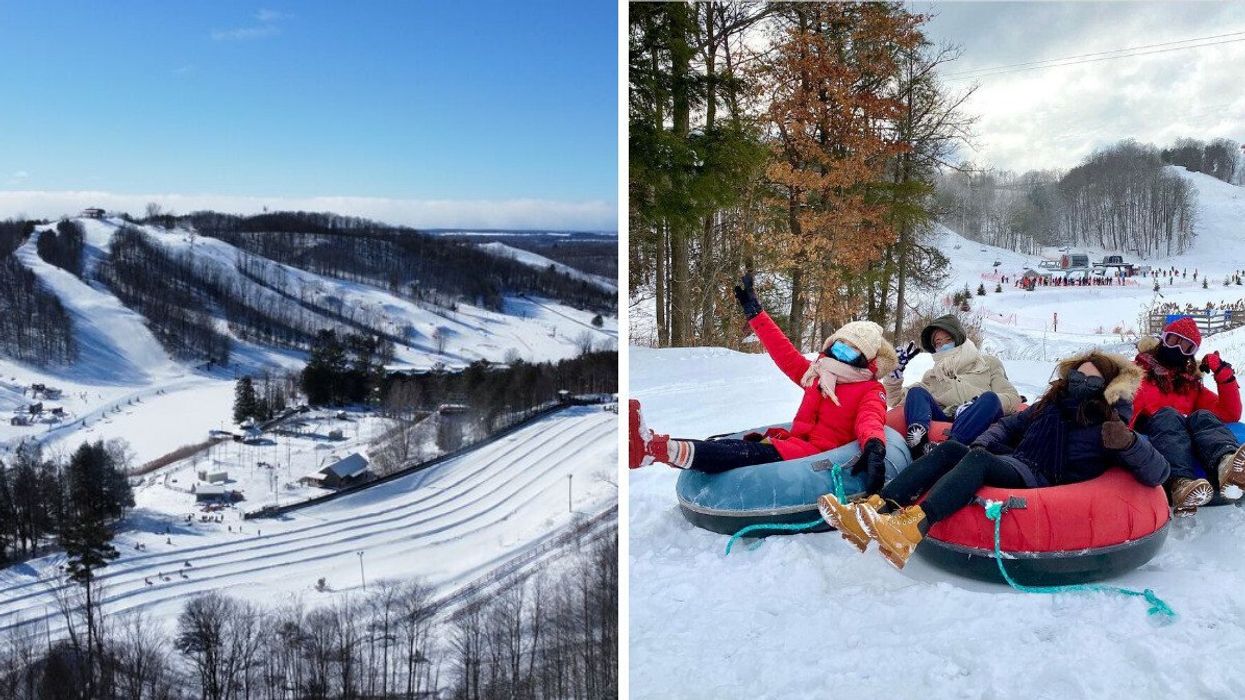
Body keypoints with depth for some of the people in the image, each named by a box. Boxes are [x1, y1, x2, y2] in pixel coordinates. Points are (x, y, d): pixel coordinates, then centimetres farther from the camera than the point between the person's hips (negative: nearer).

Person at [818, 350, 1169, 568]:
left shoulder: (1109, 428, 4)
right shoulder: (1051, 405, 20)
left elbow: (1158, 473, -3)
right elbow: (1008, 425, 29)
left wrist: (1129, 443, -22)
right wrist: (981, 444, 9)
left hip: (1039, 483, -6)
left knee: (977, 462, -34)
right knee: (950, 449, -20)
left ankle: (909, 528, -60)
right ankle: (872, 511, -38)